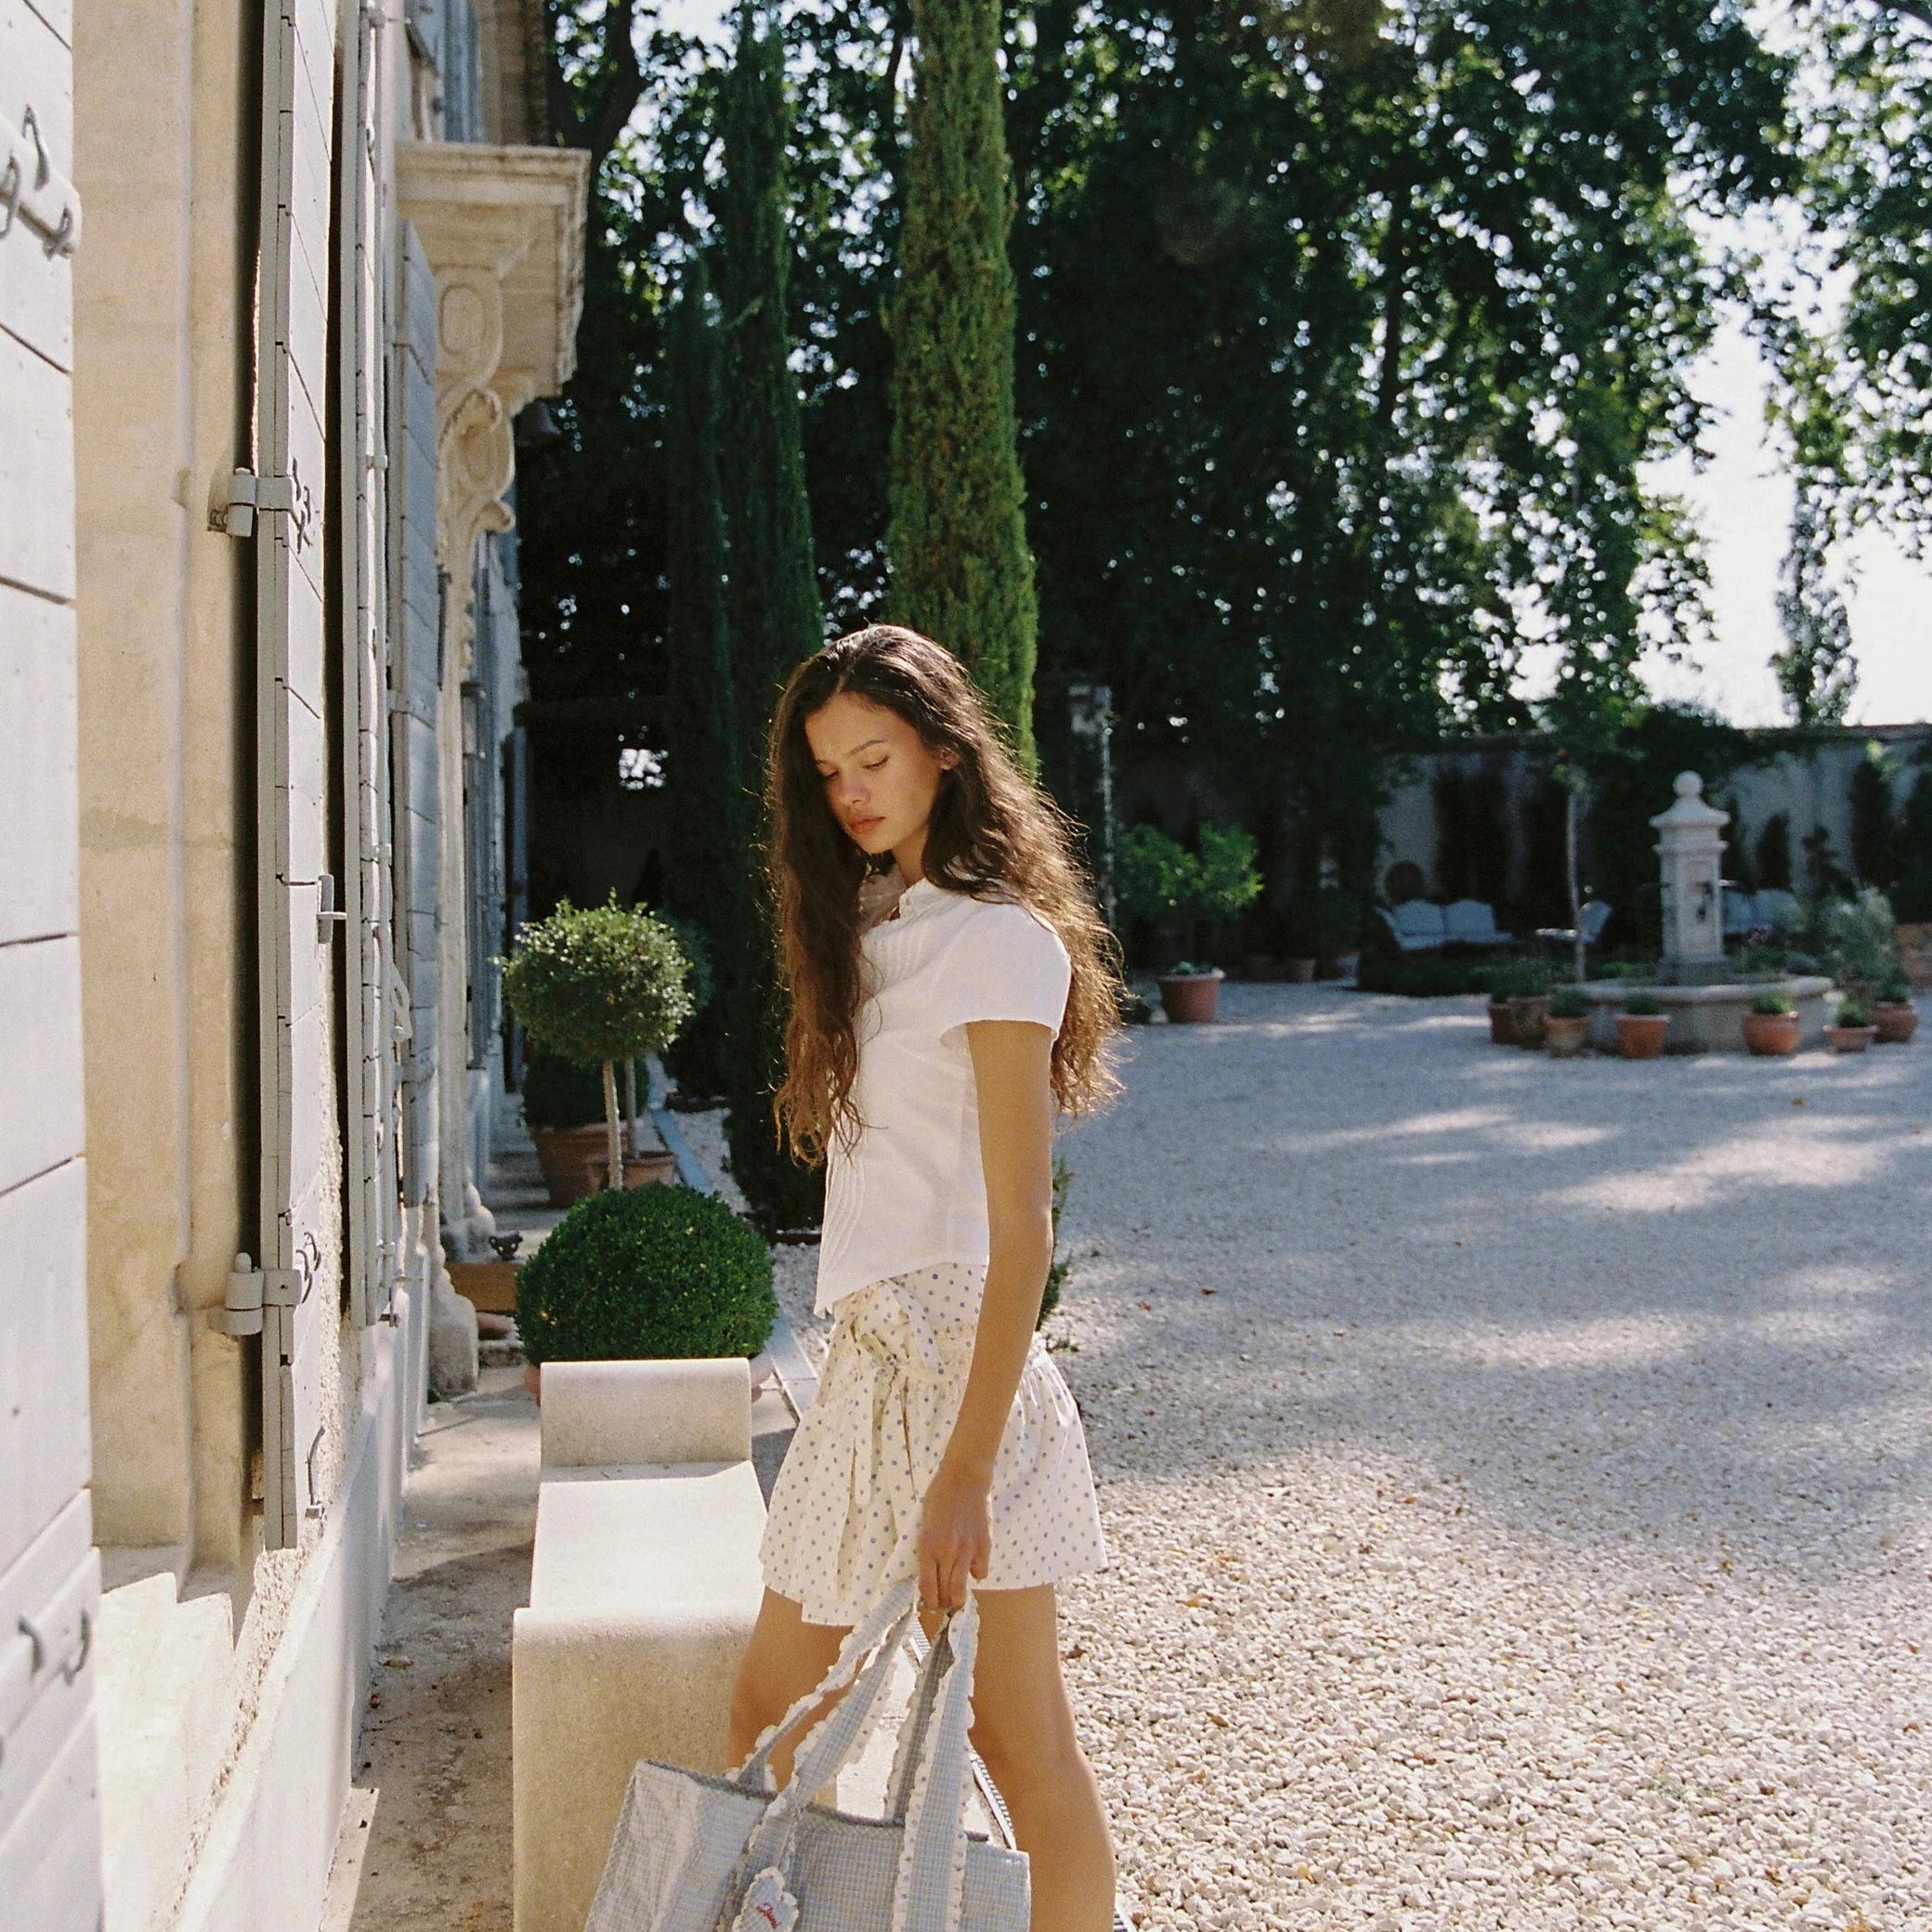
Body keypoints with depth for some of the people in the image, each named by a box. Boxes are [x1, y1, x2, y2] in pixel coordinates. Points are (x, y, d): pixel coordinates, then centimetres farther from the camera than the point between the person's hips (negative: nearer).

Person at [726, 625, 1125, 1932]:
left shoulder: (1000, 940, -9)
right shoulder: (872, 926, 17)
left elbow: (1022, 1233, -15)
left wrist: (965, 1472, -20)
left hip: (957, 1349, -8)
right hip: (868, 1349, 8)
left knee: (1016, 1730, -1)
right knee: (766, 1716, 10)